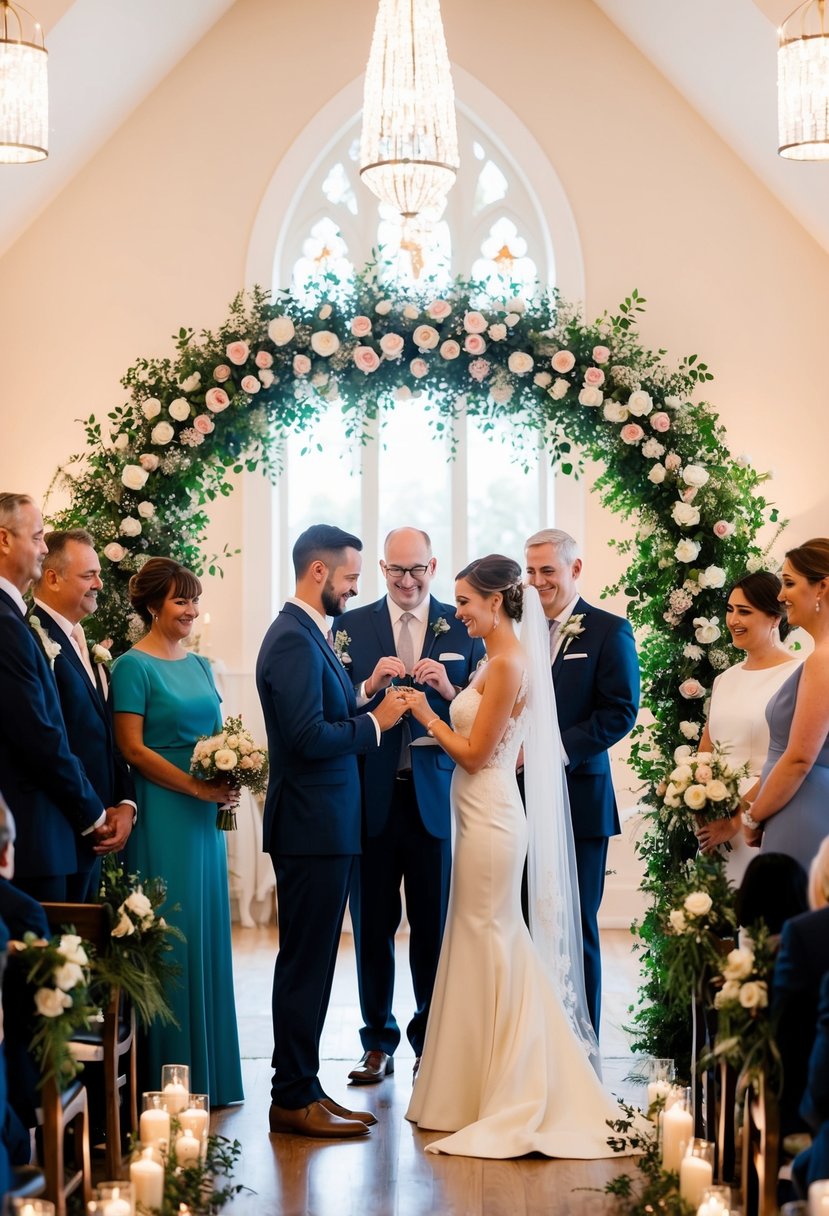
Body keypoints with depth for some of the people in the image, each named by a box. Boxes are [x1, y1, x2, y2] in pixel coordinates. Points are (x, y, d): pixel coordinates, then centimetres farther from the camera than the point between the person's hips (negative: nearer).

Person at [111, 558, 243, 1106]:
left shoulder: (200, 665, 15)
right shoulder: (134, 666, -7)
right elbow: (132, 747, -12)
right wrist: (195, 786, -17)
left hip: (206, 816, 7)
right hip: (162, 817, -7)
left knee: (208, 934, 10)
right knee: (170, 936, -3)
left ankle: (210, 1072, 18)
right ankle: (172, 1077, 6)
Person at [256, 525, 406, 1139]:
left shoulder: (312, 636, 16)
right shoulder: (294, 640, -16)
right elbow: (309, 736, -24)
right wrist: (373, 722, -12)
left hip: (326, 827, 10)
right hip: (312, 827, -10)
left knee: (312, 964, 14)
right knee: (305, 965, -3)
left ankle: (303, 1089, 22)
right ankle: (294, 1099, 6)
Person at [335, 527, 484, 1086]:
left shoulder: (463, 628, 5)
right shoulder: (351, 625, 5)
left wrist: (449, 690, -17)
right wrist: (369, 686, -17)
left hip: (437, 795, 0)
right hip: (371, 795, 1)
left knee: (434, 926, 6)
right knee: (372, 925, 7)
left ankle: (431, 1040, 19)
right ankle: (379, 1043, 17)